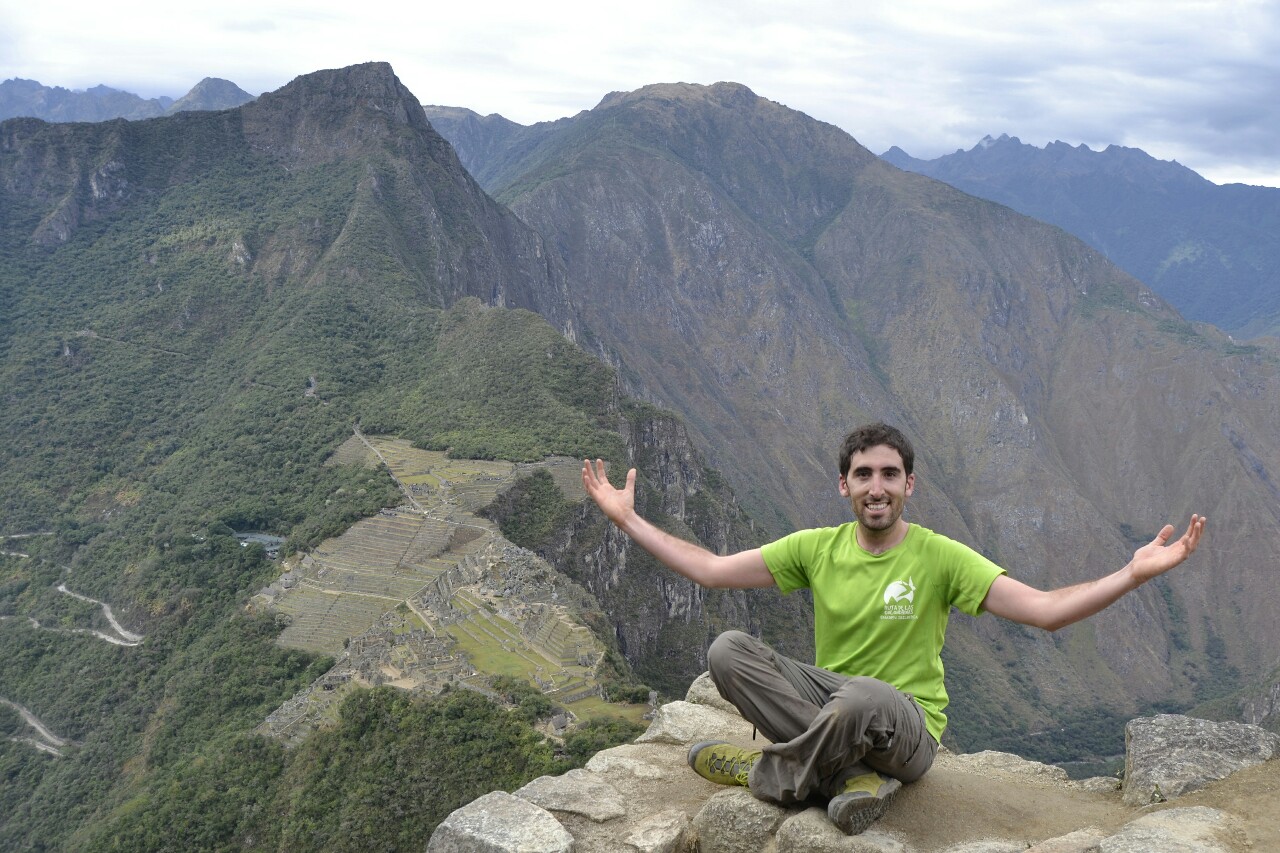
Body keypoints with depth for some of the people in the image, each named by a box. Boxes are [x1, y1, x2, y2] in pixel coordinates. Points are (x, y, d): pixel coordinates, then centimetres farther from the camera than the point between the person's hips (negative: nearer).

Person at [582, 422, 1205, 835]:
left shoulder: (940, 557, -8)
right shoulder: (816, 548, 2)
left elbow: (1045, 611, -15)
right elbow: (710, 570, 1)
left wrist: (1133, 574, -29)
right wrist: (629, 520, -3)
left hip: (908, 728, -3)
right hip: (827, 699, 4)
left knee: (861, 696, -40)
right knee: (728, 650, -20)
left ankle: (765, 773, -10)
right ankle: (857, 776, -24)